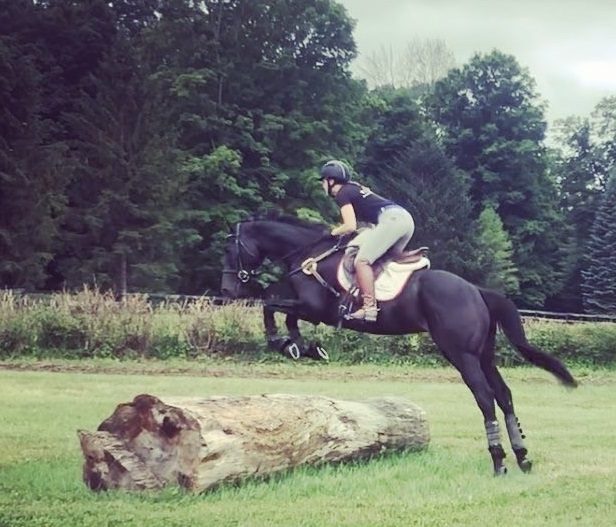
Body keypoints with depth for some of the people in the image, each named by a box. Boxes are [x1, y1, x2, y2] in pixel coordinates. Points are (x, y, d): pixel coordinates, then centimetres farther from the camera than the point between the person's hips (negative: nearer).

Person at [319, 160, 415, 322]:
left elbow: (351, 226, -7)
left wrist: (335, 232, 12)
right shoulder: (354, 188, 29)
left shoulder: (342, 194, 3)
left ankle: (370, 308, -21)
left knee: (362, 261, -12)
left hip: (391, 219, -10)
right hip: (406, 218, 10)